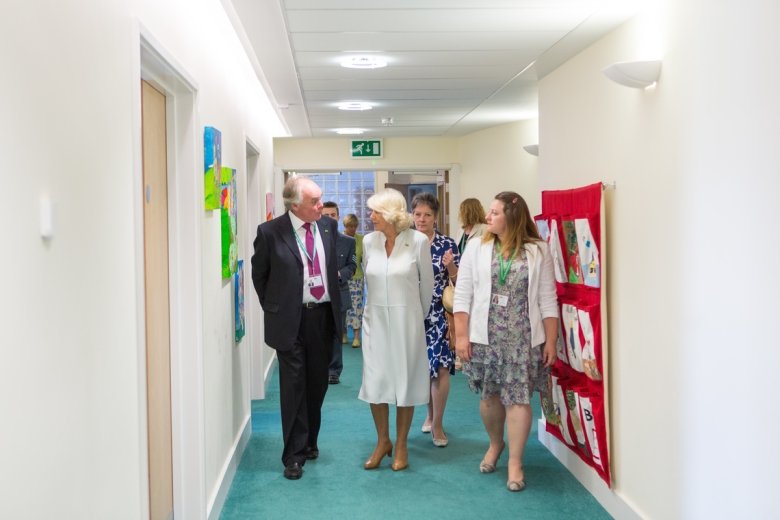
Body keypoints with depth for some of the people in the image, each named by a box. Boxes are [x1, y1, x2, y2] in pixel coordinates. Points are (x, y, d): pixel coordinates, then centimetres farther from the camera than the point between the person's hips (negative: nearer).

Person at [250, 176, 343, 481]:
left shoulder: (328, 226, 2)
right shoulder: (270, 232, -10)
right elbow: (259, 274, 4)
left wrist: (335, 302, 13)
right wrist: (273, 308, 6)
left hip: (324, 316, 4)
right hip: (291, 320, -4)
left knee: (317, 384, 13)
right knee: (294, 386, 0)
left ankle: (309, 441, 31)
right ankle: (295, 454, 9)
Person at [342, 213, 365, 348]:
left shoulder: (361, 239, 1)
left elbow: (364, 258, 8)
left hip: (356, 277, 0)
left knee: (356, 306, -4)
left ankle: (356, 336, 0)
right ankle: (343, 334, 20)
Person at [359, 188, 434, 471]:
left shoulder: (418, 241, -9)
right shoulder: (369, 241, -1)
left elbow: (427, 282, 3)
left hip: (406, 321, -3)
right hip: (375, 320, 3)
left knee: (405, 381, 6)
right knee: (375, 381, 4)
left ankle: (401, 445, 20)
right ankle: (382, 442, 21)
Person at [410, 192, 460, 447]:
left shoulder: (448, 245, -2)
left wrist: (450, 266, -19)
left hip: (439, 315, -2)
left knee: (441, 367, -8)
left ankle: (437, 424, 6)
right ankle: (431, 414, 32)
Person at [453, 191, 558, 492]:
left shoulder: (538, 252, 0)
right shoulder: (476, 249, 2)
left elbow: (547, 301, 1)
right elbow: (462, 296, 1)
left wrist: (551, 341, -1)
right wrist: (461, 335, -4)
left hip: (524, 339, -1)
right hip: (485, 336, 2)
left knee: (518, 398, -2)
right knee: (489, 396, 11)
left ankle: (515, 462, 9)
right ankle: (495, 444, 36)